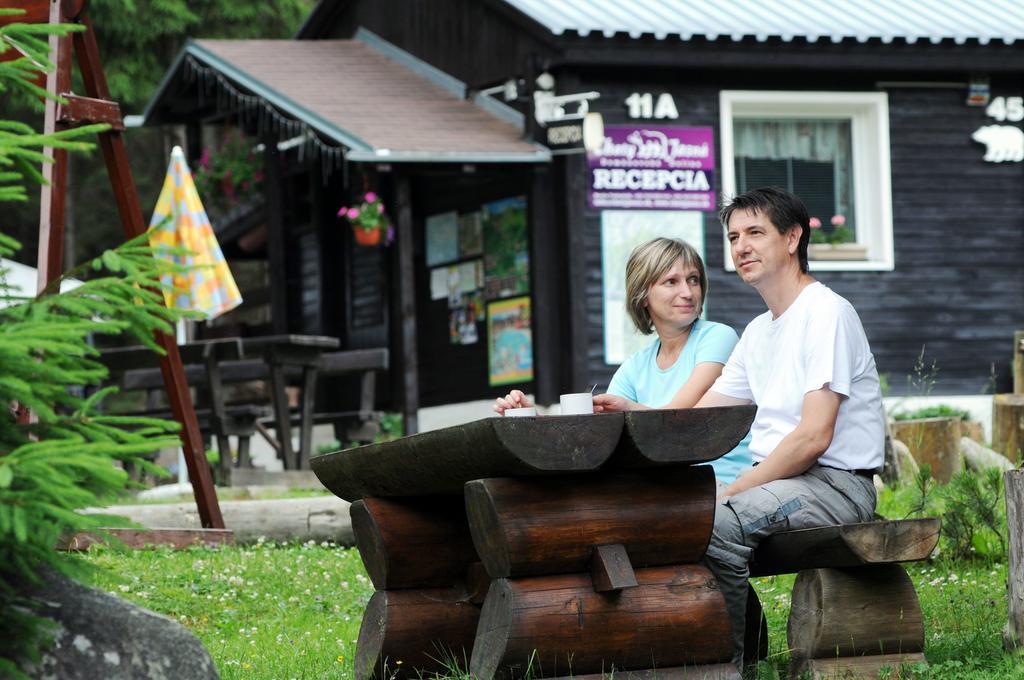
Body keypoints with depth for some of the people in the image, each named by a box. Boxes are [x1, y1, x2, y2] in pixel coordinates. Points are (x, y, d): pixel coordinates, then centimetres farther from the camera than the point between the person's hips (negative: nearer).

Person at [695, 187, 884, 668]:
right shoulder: (758, 332, 19)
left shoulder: (827, 314, -10)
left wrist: (730, 493, -18)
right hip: (779, 480, 9)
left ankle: (728, 662, -19)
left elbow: (813, 438, -19)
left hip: (836, 482, -9)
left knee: (716, 522, -31)